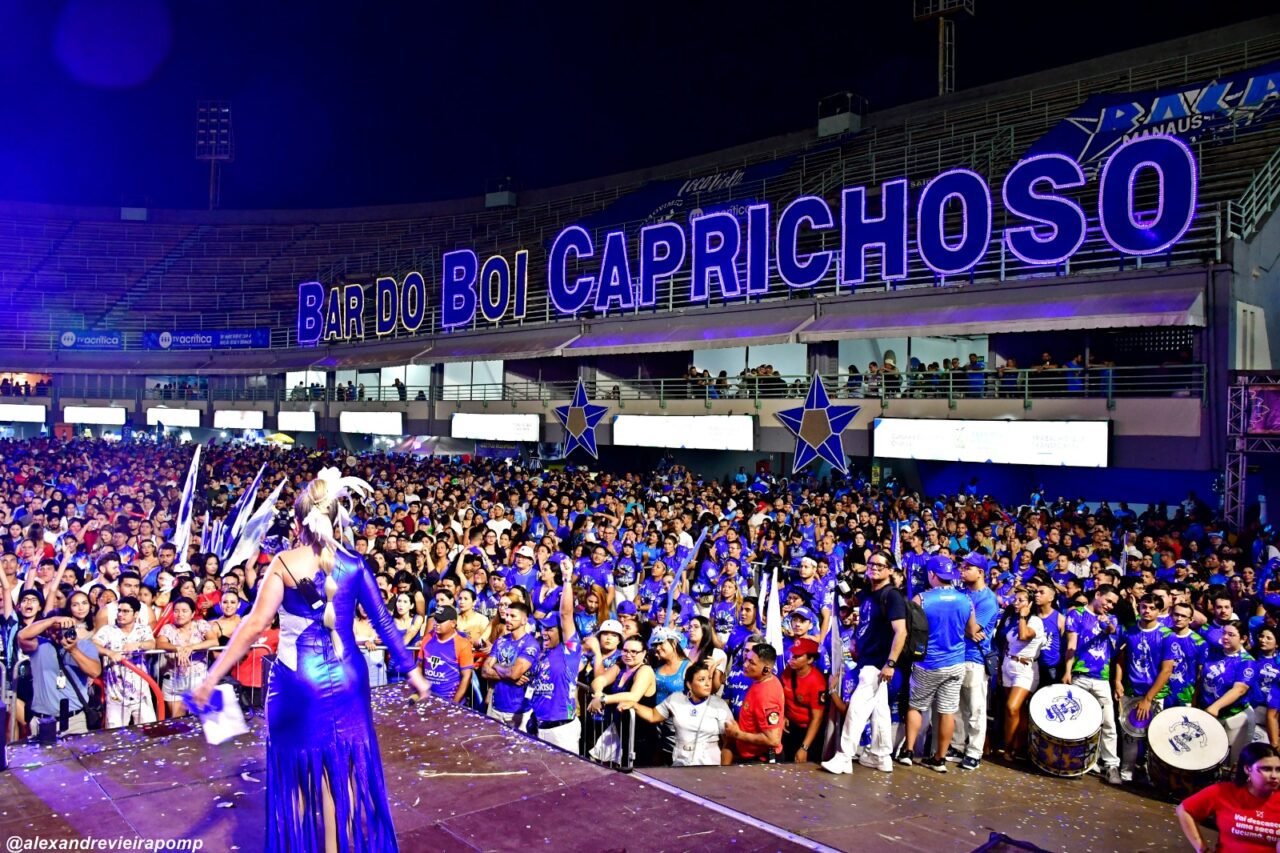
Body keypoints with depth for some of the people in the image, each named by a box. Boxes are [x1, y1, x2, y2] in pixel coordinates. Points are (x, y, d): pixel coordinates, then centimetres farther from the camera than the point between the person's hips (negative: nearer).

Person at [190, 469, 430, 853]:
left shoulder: (284, 564, -10)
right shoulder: (354, 564, -1)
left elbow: (254, 625, -15)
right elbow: (383, 622, 0)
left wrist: (212, 678, -10)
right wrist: (411, 670, 7)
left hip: (299, 683, -3)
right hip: (348, 680, 3)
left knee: (302, 776, 13)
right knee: (351, 771, 16)